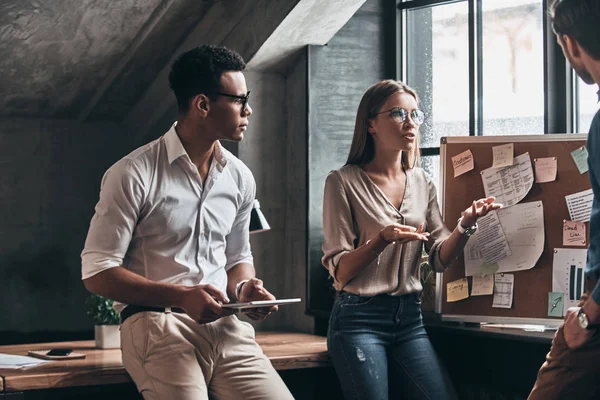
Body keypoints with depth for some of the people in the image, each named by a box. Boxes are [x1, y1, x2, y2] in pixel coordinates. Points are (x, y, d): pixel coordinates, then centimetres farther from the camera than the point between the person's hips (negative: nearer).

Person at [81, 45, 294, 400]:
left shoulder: (240, 178, 12)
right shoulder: (134, 174, -6)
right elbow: (97, 272, -7)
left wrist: (244, 287, 1)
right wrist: (181, 296, -17)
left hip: (227, 326, 5)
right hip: (157, 325, -5)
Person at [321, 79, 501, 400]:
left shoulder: (421, 183, 11)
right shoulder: (344, 182, -5)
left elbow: (440, 258, 6)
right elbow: (340, 271, -8)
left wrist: (466, 226, -13)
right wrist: (383, 239, -24)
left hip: (409, 317, 5)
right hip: (359, 317, -5)